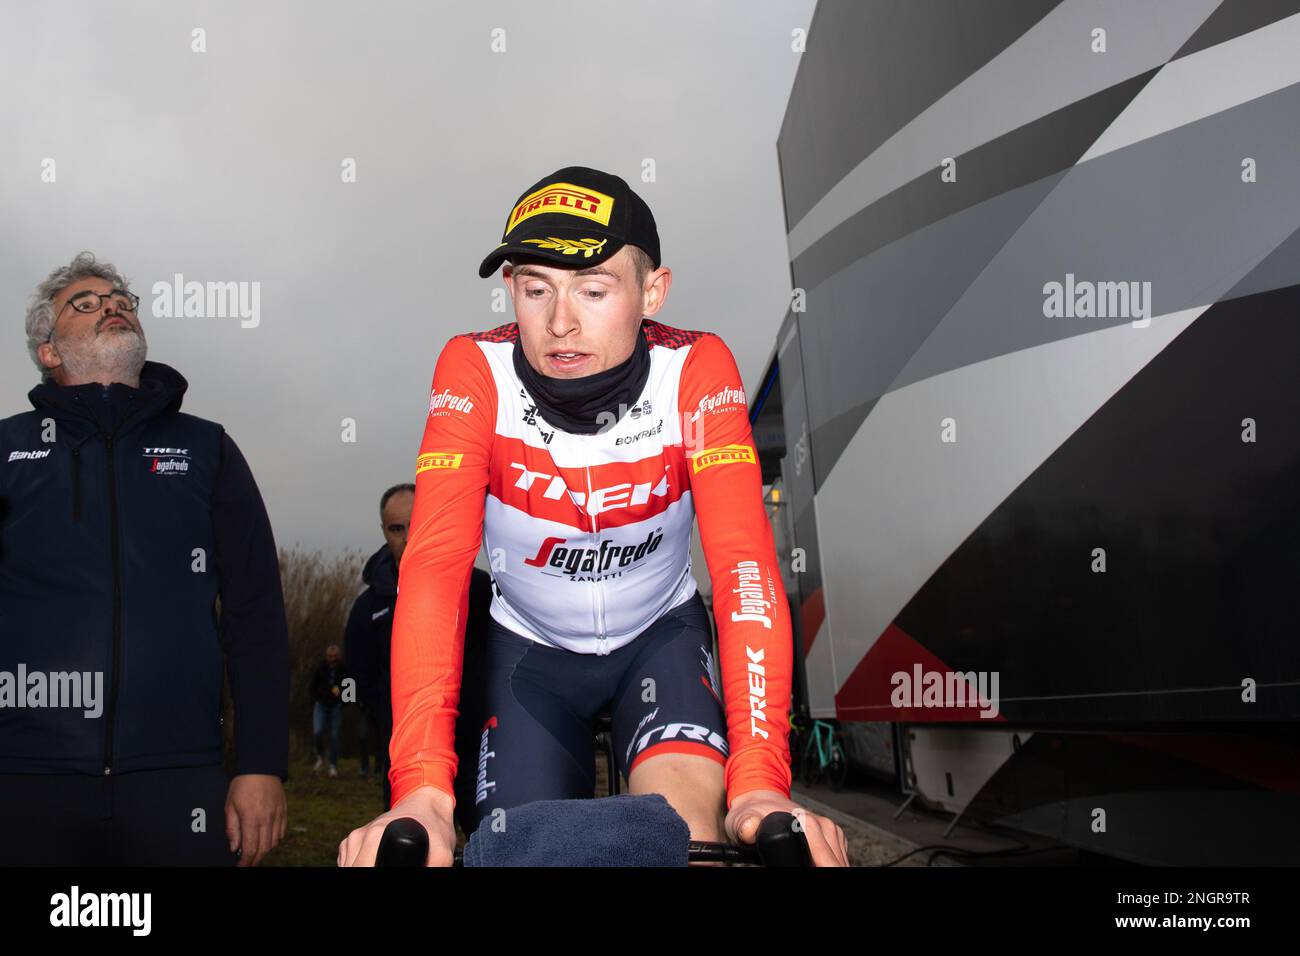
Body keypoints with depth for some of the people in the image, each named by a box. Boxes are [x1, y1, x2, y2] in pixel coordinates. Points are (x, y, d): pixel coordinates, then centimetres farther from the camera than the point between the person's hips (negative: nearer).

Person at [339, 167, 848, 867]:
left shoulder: (696, 371, -24)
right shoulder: (474, 371, -24)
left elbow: (744, 566, -33)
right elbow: (434, 567, -33)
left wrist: (759, 781, -45)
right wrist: (421, 792, -45)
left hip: (661, 633, -1)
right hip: (530, 645, 1)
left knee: (689, 814, -27)